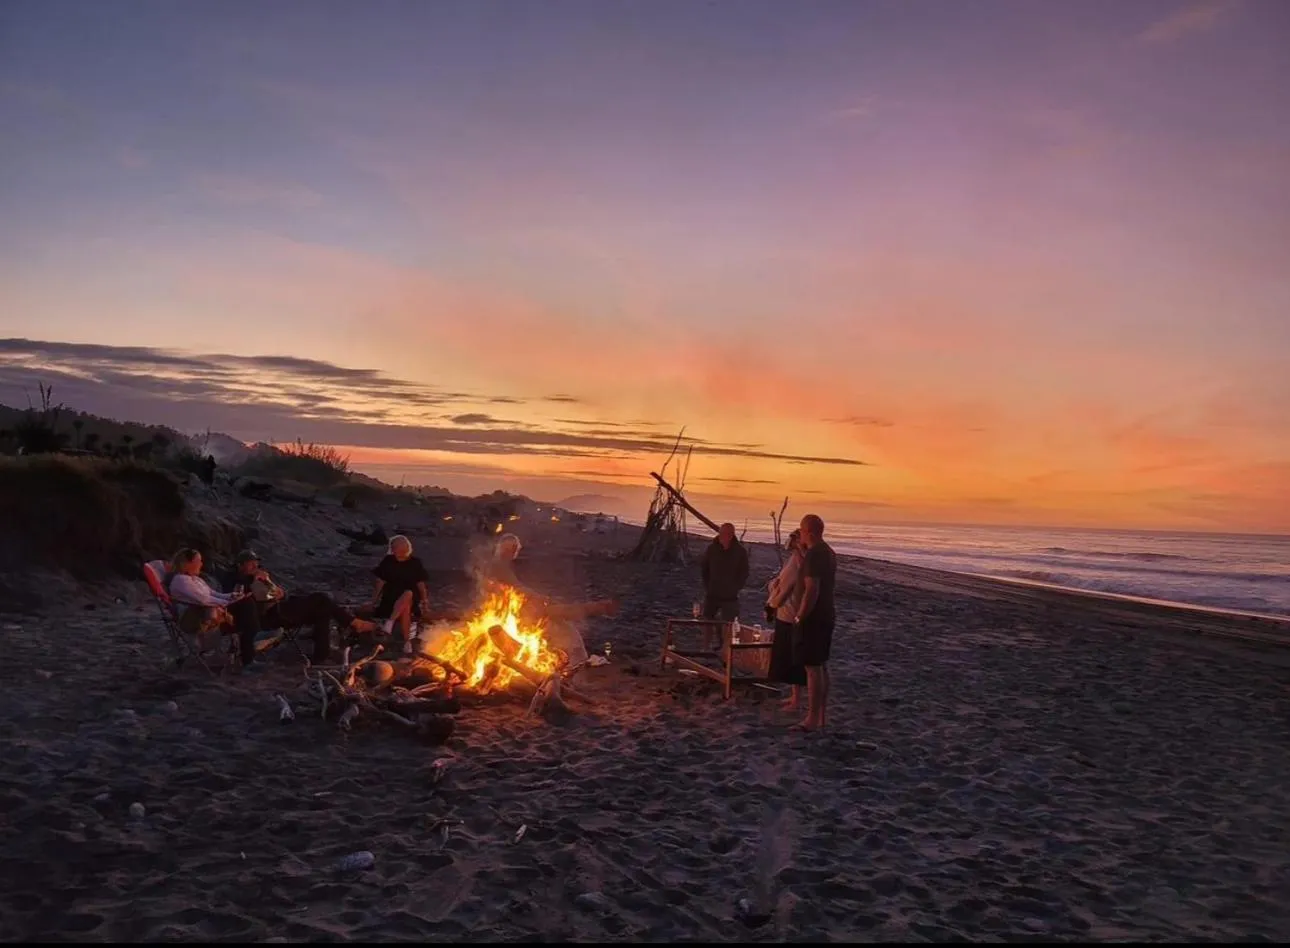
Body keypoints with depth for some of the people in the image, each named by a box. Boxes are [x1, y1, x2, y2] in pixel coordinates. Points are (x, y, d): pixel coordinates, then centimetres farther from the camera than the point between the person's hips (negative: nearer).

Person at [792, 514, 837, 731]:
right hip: (826, 616, 10)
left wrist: (799, 617, -18)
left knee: (813, 668, -6)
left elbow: (811, 590, -24)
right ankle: (822, 714, 22)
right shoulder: (829, 552, 12)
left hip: (813, 618, -10)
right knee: (821, 666, 15)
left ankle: (813, 719, -2)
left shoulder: (813, 555, -19)